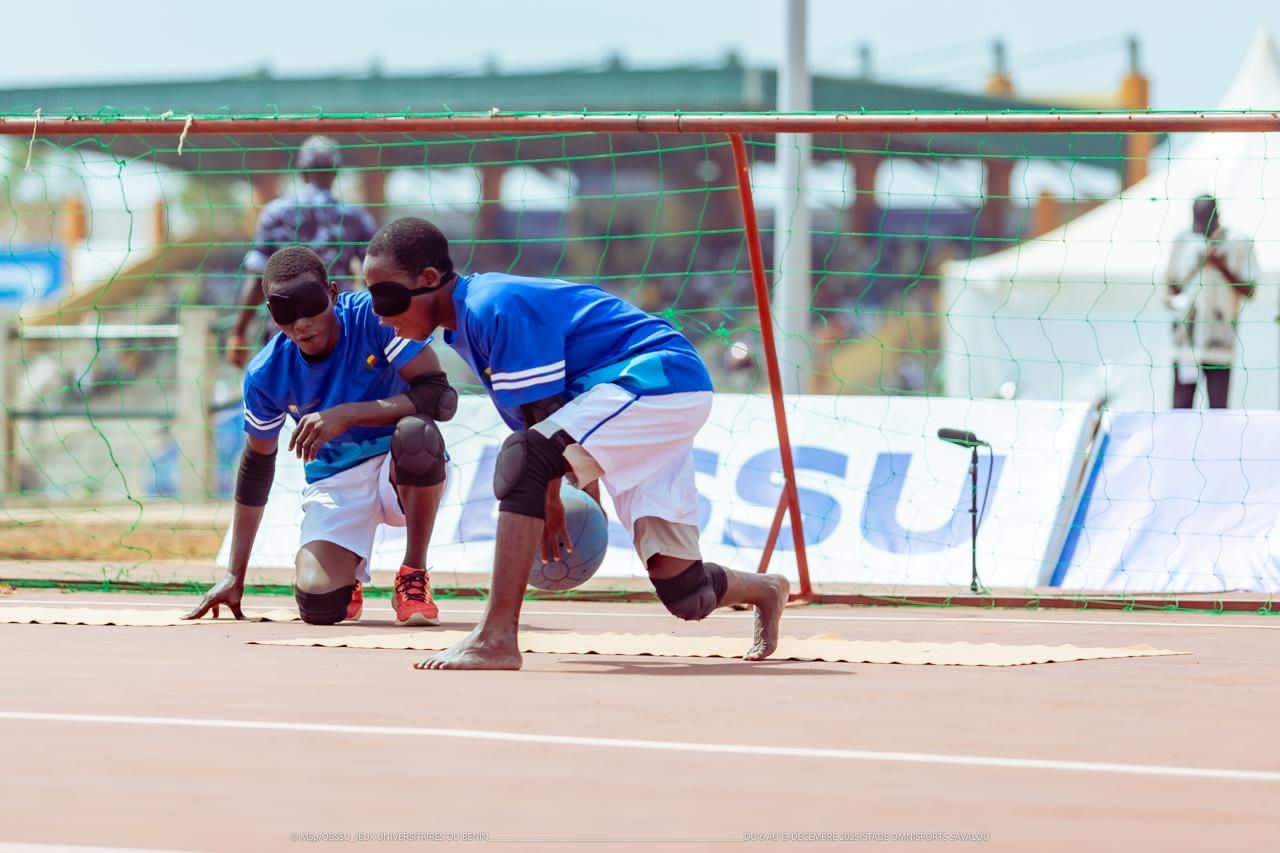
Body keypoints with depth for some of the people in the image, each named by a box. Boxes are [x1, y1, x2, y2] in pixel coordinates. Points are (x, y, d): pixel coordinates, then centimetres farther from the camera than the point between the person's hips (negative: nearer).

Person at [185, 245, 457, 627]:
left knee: (416, 431, -38)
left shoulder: (374, 317, -20)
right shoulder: (266, 375, -10)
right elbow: (257, 463, 5)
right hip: (335, 482, 2)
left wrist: (348, 415, -36)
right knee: (319, 603, -25)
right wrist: (234, 576, 6)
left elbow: (441, 397, -26)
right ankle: (347, 580, 18)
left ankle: (414, 578, -15)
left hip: (404, 472, -2)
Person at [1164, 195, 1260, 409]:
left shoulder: (1239, 244, 0)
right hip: (1186, 334, 2)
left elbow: (1248, 291, -2)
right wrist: (1172, 299, -6)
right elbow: (1171, 283, 17)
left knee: (1218, 406, -1)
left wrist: (1222, 267, -15)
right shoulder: (1183, 242, 8)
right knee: (1181, 405, -1)